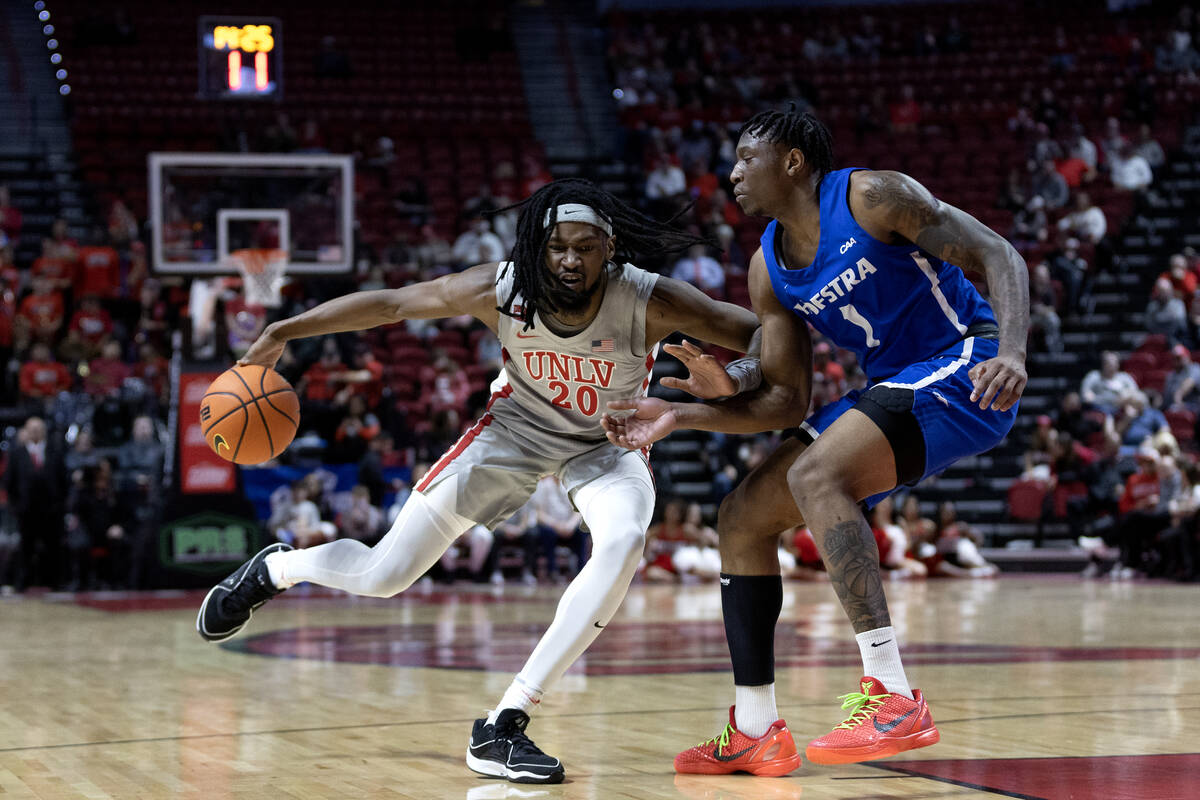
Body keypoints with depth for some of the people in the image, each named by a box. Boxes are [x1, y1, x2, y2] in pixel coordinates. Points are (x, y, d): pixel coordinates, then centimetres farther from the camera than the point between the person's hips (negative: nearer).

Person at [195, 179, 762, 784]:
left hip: (606, 441, 0)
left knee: (623, 544, -35)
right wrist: (282, 332, -9)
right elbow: (391, 303, -13)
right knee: (383, 575, -4)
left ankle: (501, 729, -27)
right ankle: (274, 568, 34)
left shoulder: (650, 301, -31)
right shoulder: (500, 291, -27)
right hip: (518, 424, 0)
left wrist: (732, 380, -48)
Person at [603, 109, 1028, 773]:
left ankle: (893, 698, -34)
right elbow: (786, 401, 9)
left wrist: (1012, 353, -34)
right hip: (892, 389, 9)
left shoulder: (872, 197, -14)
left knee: (814, 475, -31)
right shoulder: (769, 268, 8)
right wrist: (678, 416, -2)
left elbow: (999, 257, -16)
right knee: (741, 518, 5)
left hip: (963, 369, -9)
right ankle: (755, 732, 10)